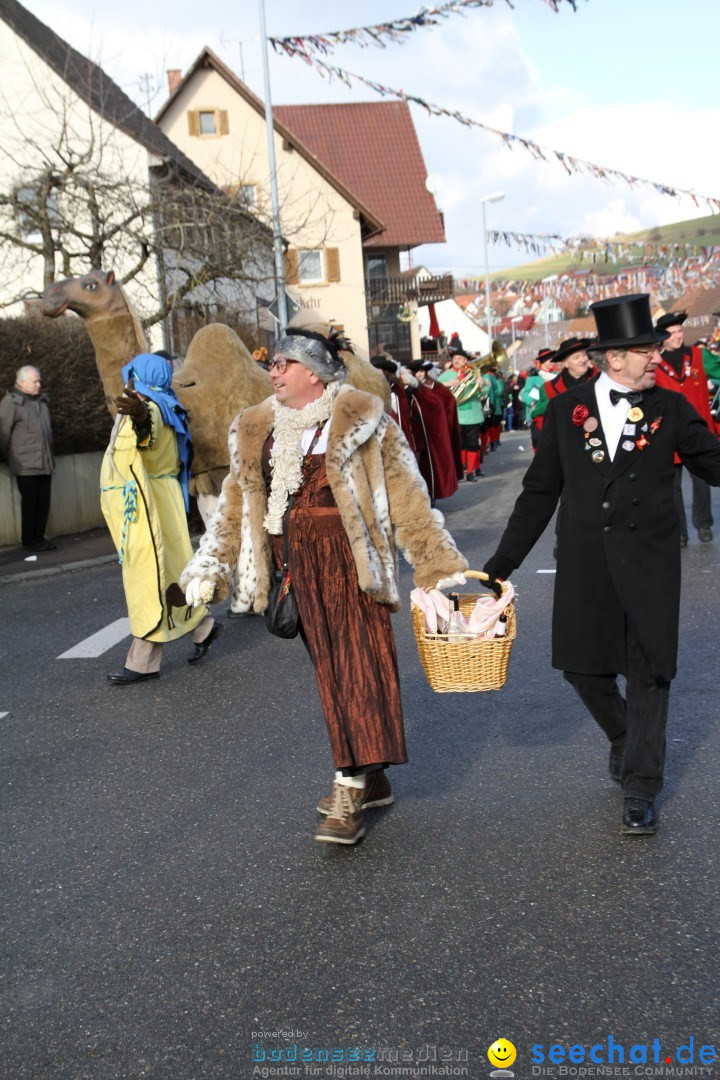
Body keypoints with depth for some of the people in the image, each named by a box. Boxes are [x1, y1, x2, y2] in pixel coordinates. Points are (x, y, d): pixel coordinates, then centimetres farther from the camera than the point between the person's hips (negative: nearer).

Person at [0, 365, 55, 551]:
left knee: (43, 502, 6)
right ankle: (29, 540, 9)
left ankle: (39, 537, 16)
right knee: (30, 502, -2)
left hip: (45, 463, 6)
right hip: (26, 465, -6)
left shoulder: (42, 400, 14)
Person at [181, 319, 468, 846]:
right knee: (331, 669, 11)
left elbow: (406, 495, -5)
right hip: (298, 564, 6)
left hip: (348, 559, -5)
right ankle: (371, 779, 24)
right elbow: (235, 504, 15)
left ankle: (349, 795, -2)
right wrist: (209, 567, 11)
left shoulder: (360, 418, -5)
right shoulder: (259, 430, 11)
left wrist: (439, 564, -6)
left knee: (354, 668, -6)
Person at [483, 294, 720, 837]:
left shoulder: (670, 408, 3)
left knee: (649, 669, 1)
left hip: (649, 556, -1)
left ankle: (640, 789, 13)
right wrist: (503, 562, 4)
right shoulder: (567, 409, 3)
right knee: (584, 665, 8)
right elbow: (540, 492, 6)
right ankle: (625, 738, 38)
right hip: (585, 558, 1)